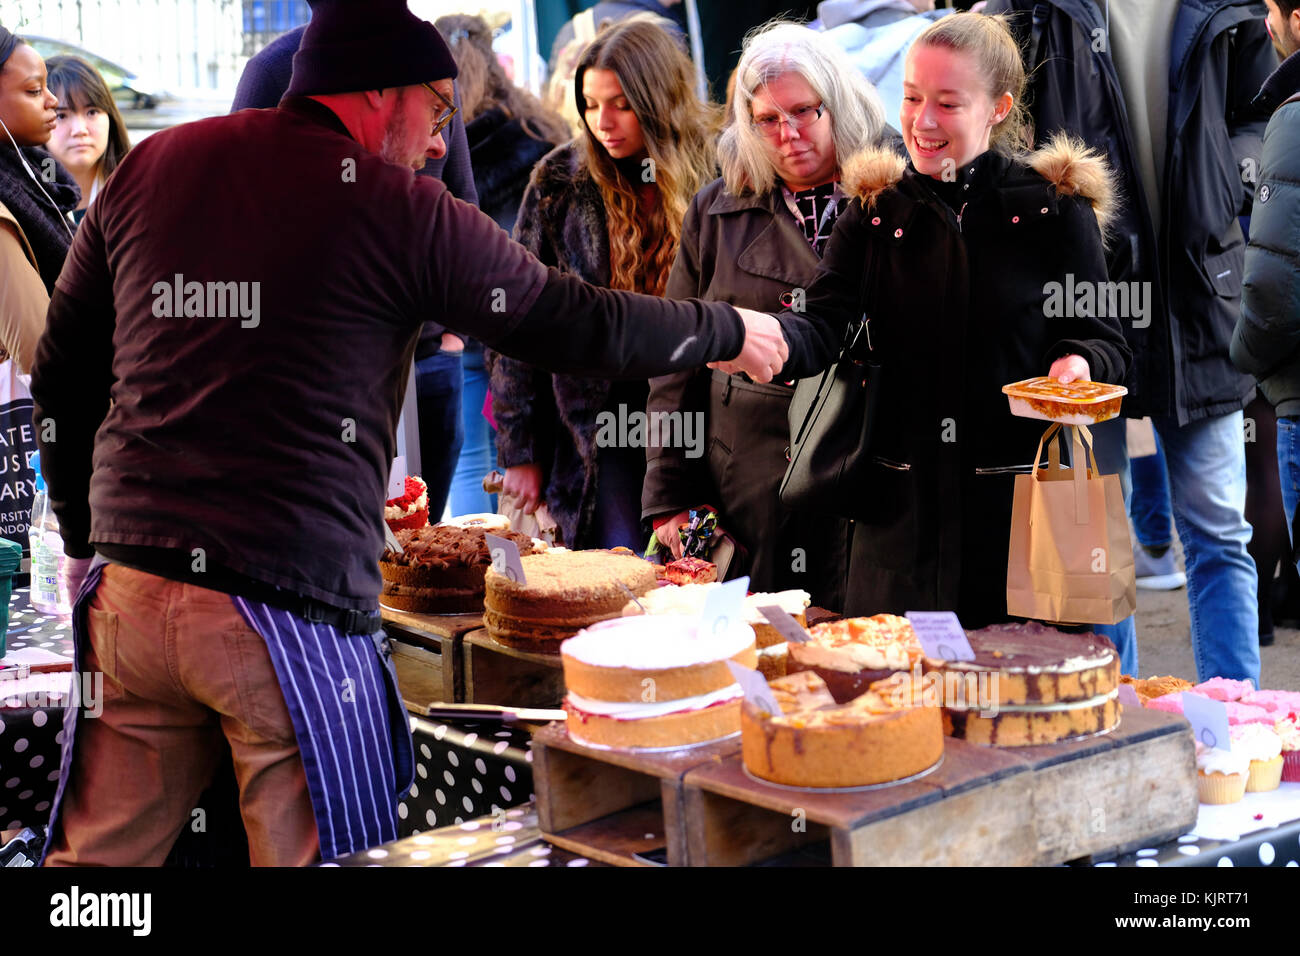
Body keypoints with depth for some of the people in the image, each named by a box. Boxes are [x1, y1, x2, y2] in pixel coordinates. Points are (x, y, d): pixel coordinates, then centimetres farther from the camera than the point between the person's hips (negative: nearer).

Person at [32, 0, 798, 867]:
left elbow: (62, 374, 15)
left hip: (127, 588, 5)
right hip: (288, 610, -5)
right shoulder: (395, 208, -4)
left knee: (101, 854, 12)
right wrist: (727, 333, 18)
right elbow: (573, 324, 3)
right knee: (323, 856, 4)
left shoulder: (149, 169, 11)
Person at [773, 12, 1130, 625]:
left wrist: (1077, 364, -20)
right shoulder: (875, 211, 7)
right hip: (900, 513, 2)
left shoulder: (1056, 209, 0)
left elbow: (1106, 346, 3)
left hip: (1018, 509, -2)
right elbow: (821, 328, -4)